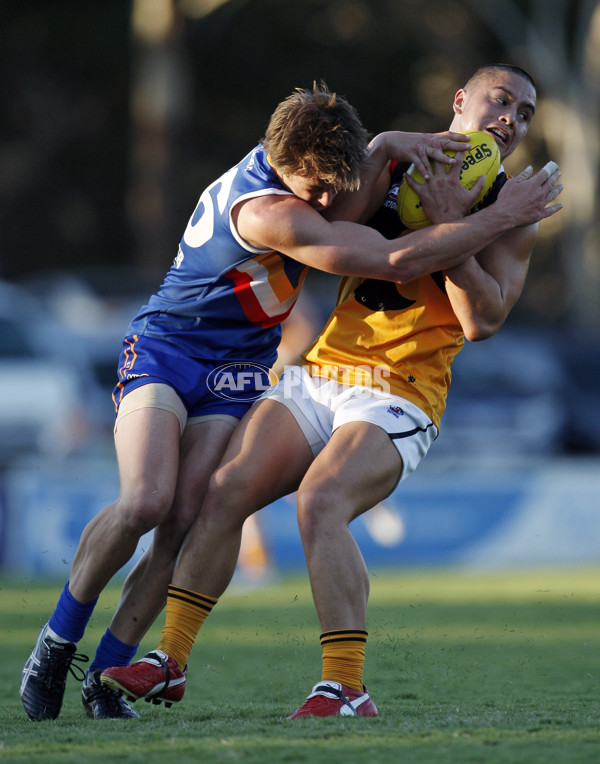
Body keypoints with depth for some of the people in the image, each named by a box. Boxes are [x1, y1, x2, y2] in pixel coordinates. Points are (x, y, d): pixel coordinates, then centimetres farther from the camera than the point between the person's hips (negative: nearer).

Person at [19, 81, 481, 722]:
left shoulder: (296, 158, -5)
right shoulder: (267, 212, -31)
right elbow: (396, 261, -32)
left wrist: (386, 143, -3)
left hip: (235, 378, 7)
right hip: (162, 350, -7)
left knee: (184, 526, -11)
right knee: (146, 502, -25)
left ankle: (106, 675, -3)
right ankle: (55, 644, -4)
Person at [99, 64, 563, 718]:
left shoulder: (512, 212, 3)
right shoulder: (396, 162, 16)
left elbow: (481, 320, -10)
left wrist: (450, 225, -16)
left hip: (399, 397, -5)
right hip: (318, 373, 5)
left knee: (321, 502, -28)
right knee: (226, 490, -10)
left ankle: (346, 688, -30)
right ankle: (169, 663, -3)